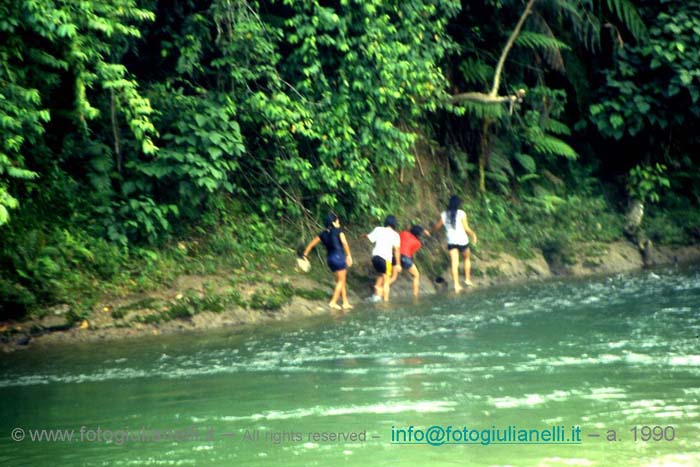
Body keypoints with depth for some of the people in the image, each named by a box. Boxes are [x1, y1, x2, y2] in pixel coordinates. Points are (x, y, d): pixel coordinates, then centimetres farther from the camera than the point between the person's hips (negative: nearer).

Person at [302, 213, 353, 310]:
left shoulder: (323, 234, 11)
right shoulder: (338, 231, -3)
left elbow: (311, 244, 11)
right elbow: (344, 242, -17)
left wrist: (305, 255, 17)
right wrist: (349, 255, -16)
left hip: (329, 258, 6)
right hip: (339, 257, -6)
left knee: (341, 281, 16)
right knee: (341, 281, 4)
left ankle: (345, 303, 18)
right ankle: (333, 302, -2)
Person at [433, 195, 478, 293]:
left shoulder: (444, 215, 0)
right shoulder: (461, 214, -9)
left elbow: (437, 227, 9)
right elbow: (466, 229, -9)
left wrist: (432, 230, 30)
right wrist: (473, 234, 9)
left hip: (451, 241, 2)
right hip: (462, 240, -2)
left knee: (454, 263, -3)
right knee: (467, 259, 23)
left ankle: (456, 284, -15)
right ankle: (467, 279, 22)